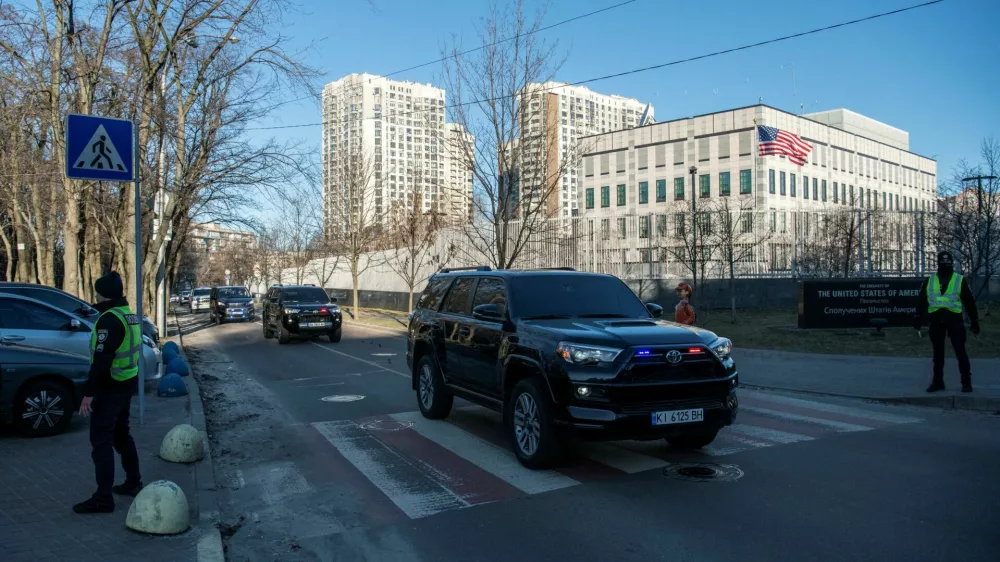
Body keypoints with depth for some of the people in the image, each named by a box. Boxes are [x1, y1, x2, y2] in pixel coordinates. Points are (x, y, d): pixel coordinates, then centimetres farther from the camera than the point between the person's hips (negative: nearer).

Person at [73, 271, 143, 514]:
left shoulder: (110, 319, -19)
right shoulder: (130, 316, 11)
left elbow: (101, 360, -24)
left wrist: (89, 392, -22)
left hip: (110, 387, -9)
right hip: (127, 383, 10)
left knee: (101, 440, -4)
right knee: (121, 434, 21)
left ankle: (103, 498, -2)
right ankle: (133, 483, 29)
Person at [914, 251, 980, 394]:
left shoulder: (960, 280, 4)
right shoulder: (929, 281, 11)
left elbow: (970, 302, 5)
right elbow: (922, 301, 11)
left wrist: (975, 321, 3)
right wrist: (918, 319, 3)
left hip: (954, 319, -2)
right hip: (935, 320, 3)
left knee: (960, 351, -3)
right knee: (938, 353, 9)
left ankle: (966, 382, 7)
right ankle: (937, 381, 16)